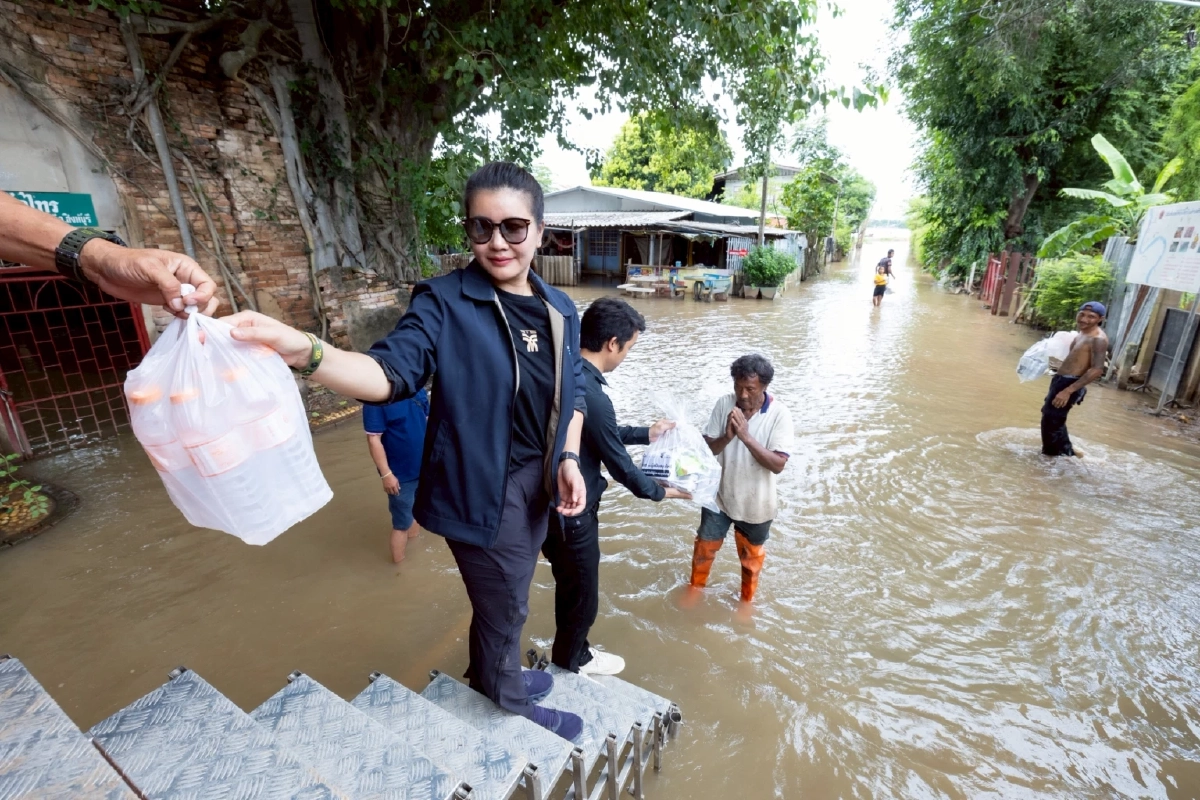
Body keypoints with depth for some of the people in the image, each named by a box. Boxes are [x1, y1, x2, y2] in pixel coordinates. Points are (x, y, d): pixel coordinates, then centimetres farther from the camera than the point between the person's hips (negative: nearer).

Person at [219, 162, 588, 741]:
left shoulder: (559, 310, 1)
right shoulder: (444, 302, -15)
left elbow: (573, 395, 7)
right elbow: (391, 372, -25)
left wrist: (569, 460, -4)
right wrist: (304, 351, -41)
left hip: (537, 480, 6)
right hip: (482, 487, -6)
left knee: (506, 595, 27)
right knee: (504, 605, 14)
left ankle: (491, 676, 57)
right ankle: (511, 703, 47)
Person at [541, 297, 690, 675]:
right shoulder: (591, 396, -31)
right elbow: (620, 466, -19)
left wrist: (645, 434, 19)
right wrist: (660, 492, -1)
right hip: (571, 511, -9)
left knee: (570, 585, 28)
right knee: (582, 592, 17)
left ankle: (570, 649, 50)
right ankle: (573, 658, 43)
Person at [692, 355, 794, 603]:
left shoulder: (780, 415, -19)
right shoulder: (724, 404, -12)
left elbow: (778, 464, -24)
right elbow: (706, 448, -10)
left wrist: (746, 436, -34)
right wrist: (727, 437, -30)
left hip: (755, 504, -1)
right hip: (720, 496, 2)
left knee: (751, 558, 21)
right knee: (704, 548, 19)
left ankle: (746, 600, 48)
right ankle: (696, 587, 47)